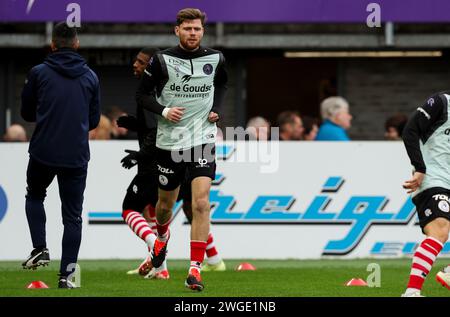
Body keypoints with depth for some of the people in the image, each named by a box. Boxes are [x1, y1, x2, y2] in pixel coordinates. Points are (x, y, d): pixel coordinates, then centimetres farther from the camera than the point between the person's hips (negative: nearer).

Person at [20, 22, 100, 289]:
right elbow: (94, 120, 11)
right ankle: (66, 274, 2)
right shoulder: (90, 77, 4)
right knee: (72, 215, 8)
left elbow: (27, 113, 7)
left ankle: (40, 248, 7)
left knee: (35, 196, 25)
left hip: (43, 152, -1)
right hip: (77, 155, 1)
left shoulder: (39, 73, -3)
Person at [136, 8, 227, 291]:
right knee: (166, 203, 17)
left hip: (202, 139, 0)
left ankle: (195, 268, -16)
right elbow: (143, 94, 0)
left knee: (201, 201, -17)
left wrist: (217, 108, 4)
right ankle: (163, 237, 52)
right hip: (169, 140, 0)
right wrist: (163, 111, -17)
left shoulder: (215, 59, 0)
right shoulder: (162, 60, -7)